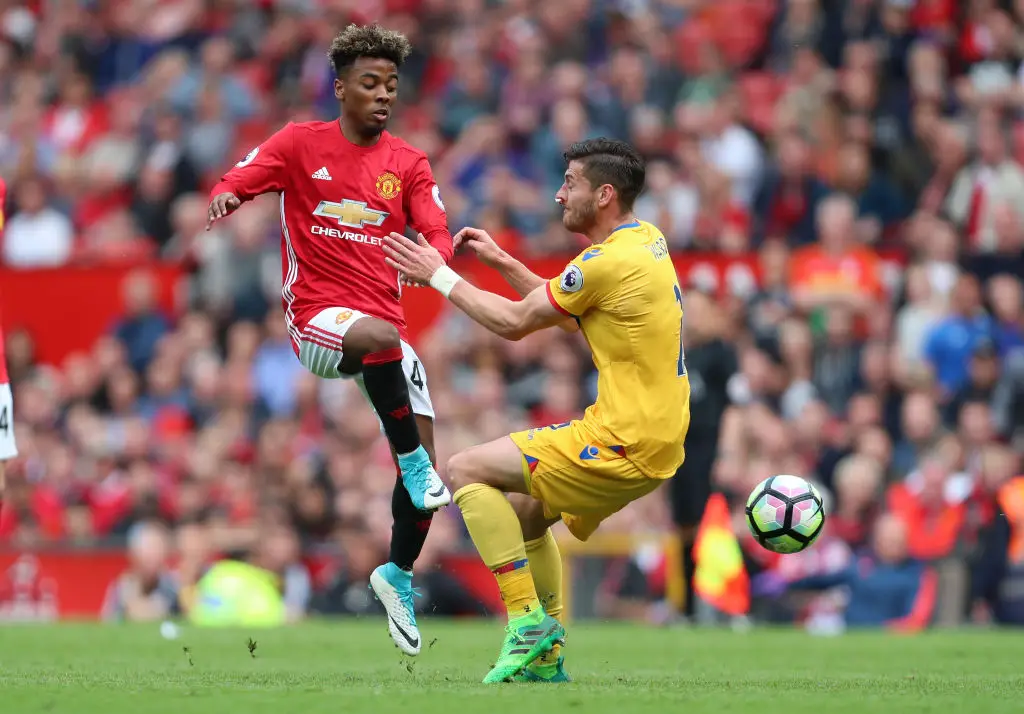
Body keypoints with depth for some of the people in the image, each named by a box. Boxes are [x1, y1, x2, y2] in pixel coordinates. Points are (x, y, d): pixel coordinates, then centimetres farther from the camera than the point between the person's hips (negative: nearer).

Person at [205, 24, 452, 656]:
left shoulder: (408, 163, 10)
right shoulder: (300, 144, 2)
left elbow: (437, 232, 0)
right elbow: (233, 185, -2)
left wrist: (433, 258, -24)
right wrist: (223, 199, -27)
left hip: (385, 315, 4)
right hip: (316, 315, -4)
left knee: (427, 465, 0)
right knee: (380, 336, -41)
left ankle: (399, 576, 22)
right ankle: (412, 461, -24)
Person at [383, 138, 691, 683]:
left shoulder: (609, 261, -18)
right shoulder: (646, 240, 12)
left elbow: (514, 322, -9)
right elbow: (557, 303, 24)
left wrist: (439, 276, 1)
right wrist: (500, 261, 19)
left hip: (623, 448, -10)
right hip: (657, 438, 10)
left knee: (465, 472, -5)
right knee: (524, 511, 25)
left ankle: (527, 618, -9)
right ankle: (545, 657, 21)